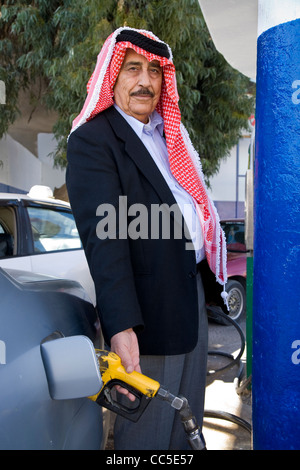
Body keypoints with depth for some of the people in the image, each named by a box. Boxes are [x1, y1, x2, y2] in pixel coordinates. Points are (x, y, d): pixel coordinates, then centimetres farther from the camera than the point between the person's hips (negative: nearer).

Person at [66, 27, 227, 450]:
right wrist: (120, 326, -31)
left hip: (192, 292, 8)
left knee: (188, 418, 22)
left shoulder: (170, 133, 14)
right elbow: (103, 236, -23)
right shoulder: (91, 141, -12)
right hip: (149, 307, -8)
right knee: (148, 429, 7)